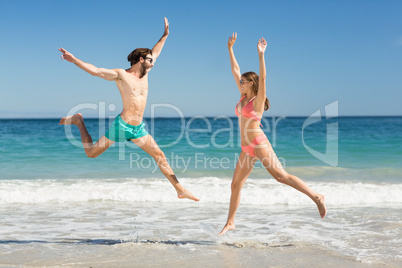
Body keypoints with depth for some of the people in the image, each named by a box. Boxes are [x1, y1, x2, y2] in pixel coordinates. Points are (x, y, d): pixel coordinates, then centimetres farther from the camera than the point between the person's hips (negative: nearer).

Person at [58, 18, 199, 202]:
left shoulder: (144, 74, 12)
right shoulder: (121, 75, -8)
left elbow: (155, 53, 27)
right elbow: (96, 71, -16)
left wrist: (165, 35, 31)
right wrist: (74, 60, -25)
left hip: (138, 128, 6)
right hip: (121, 125, -6)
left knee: (159, 155, 3)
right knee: (91, 153, 5)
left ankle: (180, 190, 9)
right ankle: (79, 121, 28)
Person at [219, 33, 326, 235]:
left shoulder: (258, 99, -6)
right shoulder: (243, 97, 13)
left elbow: (262, 77, -22)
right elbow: (235, 70, 18)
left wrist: (261, 55, -30)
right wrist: (230, 48, 19)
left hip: (259, 144, -8)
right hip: (247, 148, 8)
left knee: (280, 175, -15)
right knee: (235, 184, 9)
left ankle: (316, 197, -10)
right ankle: (230, 223, 18)